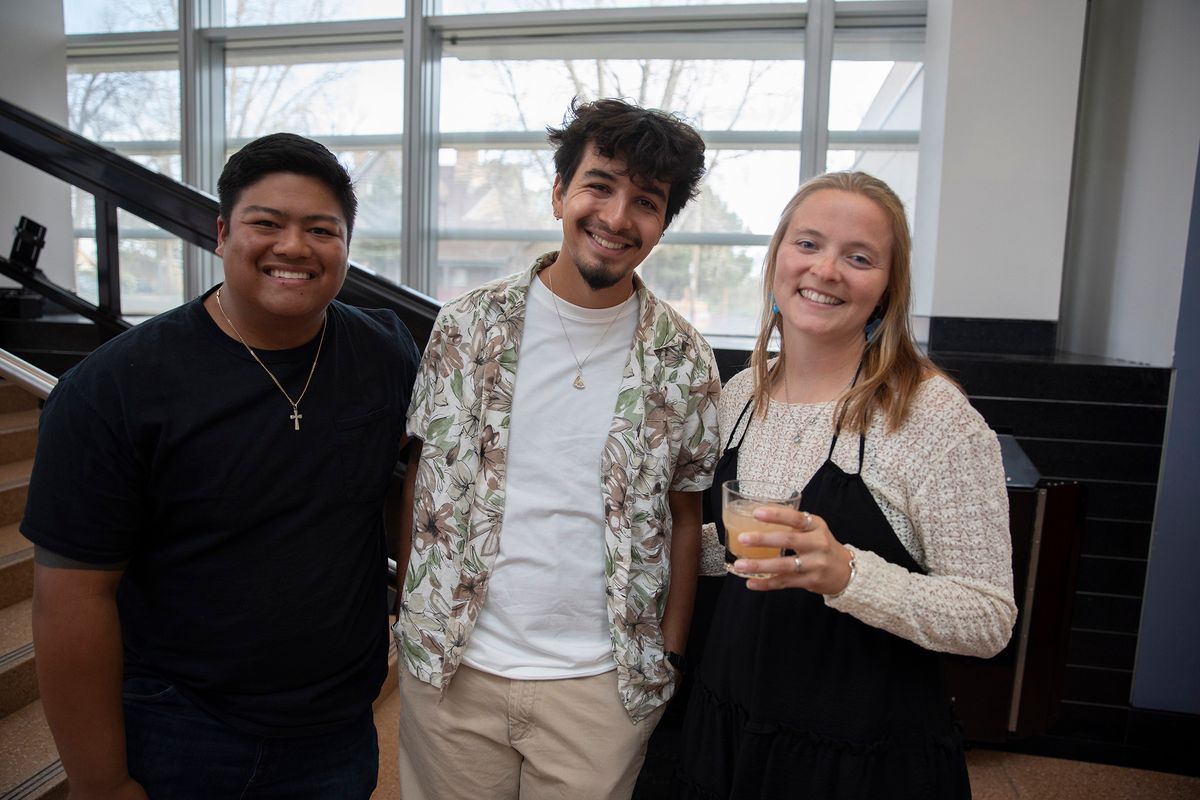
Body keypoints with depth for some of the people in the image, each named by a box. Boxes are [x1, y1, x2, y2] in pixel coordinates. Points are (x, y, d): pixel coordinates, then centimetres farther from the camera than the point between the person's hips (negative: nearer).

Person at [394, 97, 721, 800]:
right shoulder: (468, 325, -5)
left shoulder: (685, 361, -5)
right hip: (451, 668, 1)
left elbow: (686, 516, 2)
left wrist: (669, 656, 2)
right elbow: (423, 476, 3)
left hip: (603, 683, 0)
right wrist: (410, 614, 2)